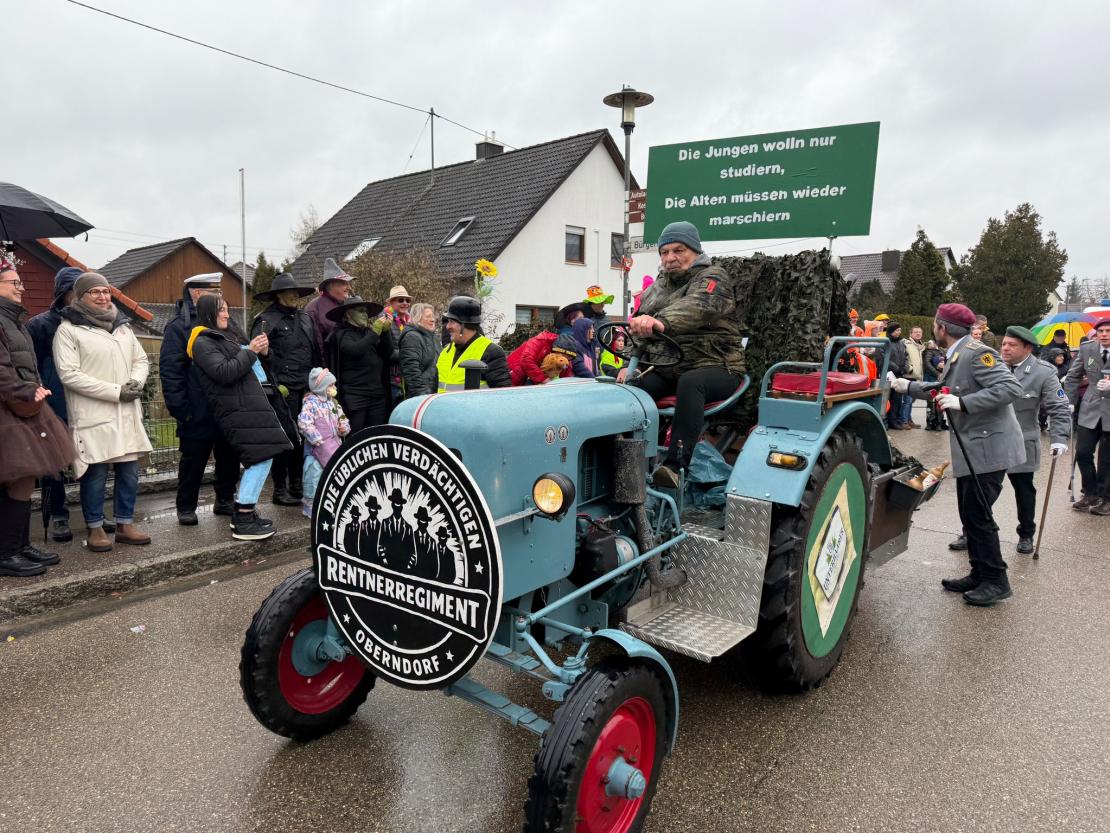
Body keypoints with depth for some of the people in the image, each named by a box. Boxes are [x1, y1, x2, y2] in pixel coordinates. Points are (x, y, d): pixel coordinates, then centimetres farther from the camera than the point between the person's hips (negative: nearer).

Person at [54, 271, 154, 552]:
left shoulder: (122, 326, 16)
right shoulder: (68, 329, -4)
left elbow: (141, 359, 18)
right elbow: (69, 374, -13)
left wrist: (136, 382, -5)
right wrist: (116, 391, -17)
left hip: (126, 414, 6)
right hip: (93, 415, -6)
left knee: (129, 471, 8)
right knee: (96, 474, -1)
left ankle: (125, 524, 20)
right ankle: (96, 528, 13)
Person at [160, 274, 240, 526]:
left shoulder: (227, 324, 13)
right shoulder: (179, 326, -6)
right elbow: (170, 371, -11)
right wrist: (179, 408, -16)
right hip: (198, 413, -5)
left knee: (229, 457, 13)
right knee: (193, 460, 6)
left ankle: (225, 500, 28)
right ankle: (186, 507, 19)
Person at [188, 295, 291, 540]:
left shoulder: (224, 336, 24)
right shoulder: (203, 342, -5)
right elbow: (224, 372, -17)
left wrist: (258, 351, 12)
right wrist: (250, 351, -11)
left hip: (249, 405, 10)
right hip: (238, 409, -10)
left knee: (257, 460, 9)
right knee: (262, 457, -15)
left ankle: (242, 512, 17)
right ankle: (243, 522, -12)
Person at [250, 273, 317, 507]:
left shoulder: (305, 318, 18)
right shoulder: (266, 320, -3)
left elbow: (315, 353, 21)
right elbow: (258, 351, -13)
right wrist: (275, 385, -21)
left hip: (306, 389, 6)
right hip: (282, 390, -6)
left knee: (303, 437, 8)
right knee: (286, 437, -4)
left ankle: (297, 486, 21)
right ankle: (280, 490, 8)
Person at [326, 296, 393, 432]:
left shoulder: (367, 332, 17)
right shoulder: (342, 334, 2)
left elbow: (388, 352, 8)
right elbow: (355, 350, -18)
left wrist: (385, 331, -6)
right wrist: (375, 332, -14)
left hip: (378, 395, 5)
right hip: (355, 395, -5)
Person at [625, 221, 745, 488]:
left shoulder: (713, 277, -4)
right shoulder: (656, 288, 18)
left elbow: (696, 308, -28)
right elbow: (639, 333, 17)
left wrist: (660, 322, -47)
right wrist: (631, 364, -2)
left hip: (714, 366, -5)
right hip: (665, 369, 6)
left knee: (689, 383, -38)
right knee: (630, 387, -22)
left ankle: (676, 465, -43)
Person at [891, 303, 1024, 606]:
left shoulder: (976, 353, -17)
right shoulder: (957, 356, 12)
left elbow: (1011, 388, -25)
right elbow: (943, 389, 25)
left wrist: (962, 402, -29)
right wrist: (907, 386, 24)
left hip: (988, 447, -10)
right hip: (971, 450, 10)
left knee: (978, 515, -4)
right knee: (970, 515, 14)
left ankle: (996, 582, 8)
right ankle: (979, 574, 24)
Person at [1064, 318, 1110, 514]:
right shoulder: (1086, 349, 1)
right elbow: (1072, 377, 10)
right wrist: (1070, 402, 6)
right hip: (1090, 411, 2)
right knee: (1082, 453, 0)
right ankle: (1090, 494, 18)